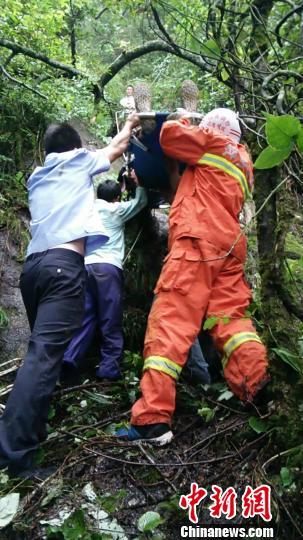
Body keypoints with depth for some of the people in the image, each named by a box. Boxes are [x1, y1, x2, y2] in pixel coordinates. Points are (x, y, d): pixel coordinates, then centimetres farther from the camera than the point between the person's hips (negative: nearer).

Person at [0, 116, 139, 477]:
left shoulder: (37, 176, 28)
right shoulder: (78, 161, 15)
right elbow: (116, 148, 31)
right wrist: (129, 125, 51)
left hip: (33, 263, 7)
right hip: (63, 264, -7)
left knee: (43, 349, 17)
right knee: (45, 354, -16)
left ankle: (31, 429, 22)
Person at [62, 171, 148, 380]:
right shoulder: (117, 210, 10)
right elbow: (141, 201, 22)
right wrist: (138, 182, 33)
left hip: (86, 266, 5)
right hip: (108, 267, -5)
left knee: (85, 316, 6)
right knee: (111, 320, -1)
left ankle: (70, 358, -7)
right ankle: (109, 367, -1)